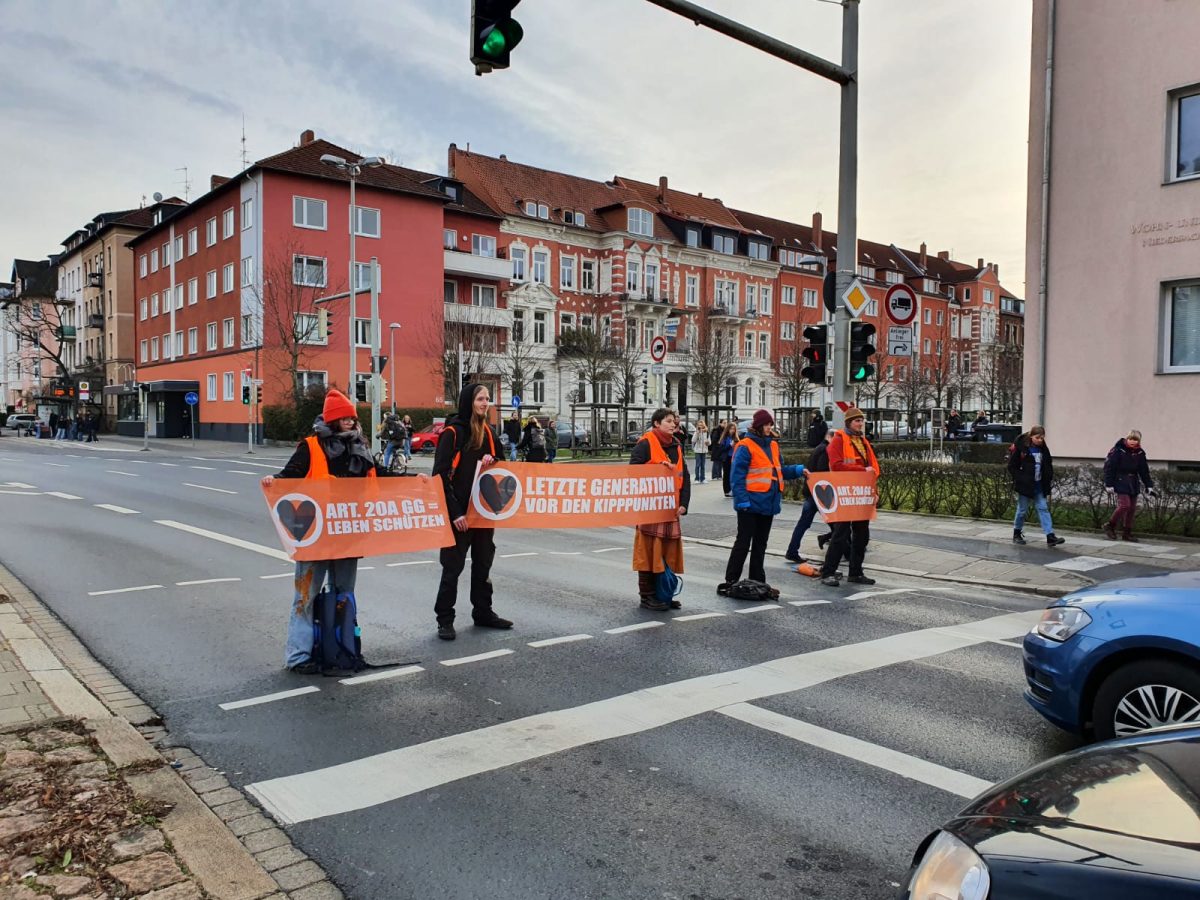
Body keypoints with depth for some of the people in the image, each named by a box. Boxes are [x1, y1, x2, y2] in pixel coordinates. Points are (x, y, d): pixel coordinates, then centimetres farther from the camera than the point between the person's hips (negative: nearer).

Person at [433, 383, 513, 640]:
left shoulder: (486, 431, 9)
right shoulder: (453, 431, -11)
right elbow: (441, 474, -14)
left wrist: (491, 462, -5)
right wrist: (455, 511, -18)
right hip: (459, 513, -7)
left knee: (483, 562, 14)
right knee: (453, 566, 0)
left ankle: (483, 612, 27)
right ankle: (445, 619, 11)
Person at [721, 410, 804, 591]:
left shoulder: (773, 445, 12)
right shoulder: (745, 446, -11)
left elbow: (779, 470, 19)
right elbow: (737, 476, -15)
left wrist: (798, 470, 4)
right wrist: (742, 500, -21)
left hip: (768, 503, 8)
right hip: (751, 503, -7)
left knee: (761, 543, 14)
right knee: (743, 542, -3)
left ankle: (757, 581, 23)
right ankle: (730, 581, 4)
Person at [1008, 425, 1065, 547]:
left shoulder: (1044, 449, 5)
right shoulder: (1020, 448, -11)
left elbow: (1048, 466, 15)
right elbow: (1012, 466, -9)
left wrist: (1049, 480, 4)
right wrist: (1020, 479, -14)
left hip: (1039, 487, 5)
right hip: (1025, 486, -5)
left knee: (1043, 508, 0)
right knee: (1022, 509, 5)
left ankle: (1050, 536, -4)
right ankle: (1017, 534, 22)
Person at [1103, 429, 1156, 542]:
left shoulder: (1140, 453, 7)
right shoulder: (1118, 450, -9)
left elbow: (1144, 471, 12)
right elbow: (1109, 468, -10)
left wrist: (1149, 487, 7)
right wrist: (1109, 485, -13)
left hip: (1134, 484, 6)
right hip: (1121, 482, -6)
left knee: (1132, 508, 5)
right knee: (1124, 505, -16)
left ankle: (1127, 533, 13)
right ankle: (1110, 526, 1)